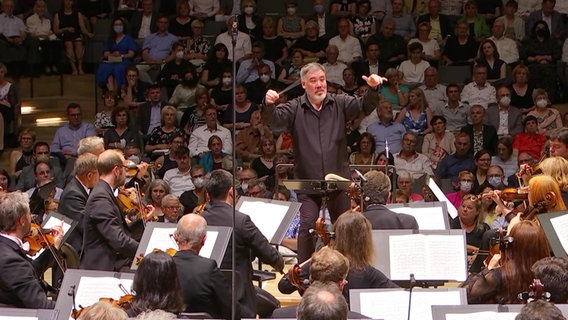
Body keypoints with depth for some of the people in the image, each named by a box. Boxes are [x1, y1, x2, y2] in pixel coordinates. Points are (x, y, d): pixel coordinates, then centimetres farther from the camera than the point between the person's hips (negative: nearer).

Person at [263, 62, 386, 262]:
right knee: (307, 225, -12)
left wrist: (372, 89, -26)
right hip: (307, 181, -2)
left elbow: (364, 106, -4)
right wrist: (269, 105, -33)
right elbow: (273, 119, -10)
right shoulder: (295, 108, 4)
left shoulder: (340, 104, 7)